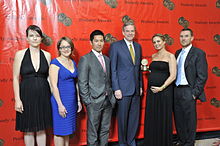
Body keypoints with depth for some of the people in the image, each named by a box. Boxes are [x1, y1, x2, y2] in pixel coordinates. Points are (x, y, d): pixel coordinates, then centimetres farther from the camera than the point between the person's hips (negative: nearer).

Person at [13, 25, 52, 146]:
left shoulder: (47, 55, 3)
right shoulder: (20, 54, -3)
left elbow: (48, 76, 8)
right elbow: (15, 78, -3)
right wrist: (17, 99, -9)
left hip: (43, 95, 2)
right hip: (27, 95, -2)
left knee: (41, 128, 12)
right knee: (28, 129, 9)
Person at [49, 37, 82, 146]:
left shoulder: (73, 62, 10)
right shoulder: (55, 63, -10)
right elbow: (54, 86, -15)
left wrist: (78, 100, 13)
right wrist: (60, 104, -17)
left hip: (72, 99, 7)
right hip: (61, 99, -7)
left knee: (68, 129, 15)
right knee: (60, 130, 3)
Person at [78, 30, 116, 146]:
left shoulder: (107, 59, 14)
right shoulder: (85, 59, -6)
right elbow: (82, 83, -9)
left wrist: (111, 95, 8)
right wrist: (87, 101, -12)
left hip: (108, 101, 6)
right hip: (94, 101, -6)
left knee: (105, 130, 15)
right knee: (93, 131, 5)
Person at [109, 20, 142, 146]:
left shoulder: (138, 46, 13)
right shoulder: (115, 46, -4)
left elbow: (139, 68, 16)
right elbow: (113, 69, -7)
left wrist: (140, 86, 12)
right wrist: (116, 89, -12)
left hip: (136, 89, 5)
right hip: (123, 88, -5)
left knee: (135, 117, 12)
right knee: (122, 118, 6)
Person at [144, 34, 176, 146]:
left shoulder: (170, 56, -4)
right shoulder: (154, 56, 14)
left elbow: (173, 76, -12)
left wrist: (161, 88, -16)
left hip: (164, 90, -6)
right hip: (151, 90, 6)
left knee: (163, 118, 4)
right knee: (151, 118, 10)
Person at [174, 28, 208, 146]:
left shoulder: (198, 53, -8)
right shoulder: (178, 53, 13)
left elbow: (202, 76, -11)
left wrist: (195, 93, -15)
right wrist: (173, 90, 9)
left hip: (188, 92, -6)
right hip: (176, 90, 7)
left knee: (189, 120, 5)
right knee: (178, 118, 15)